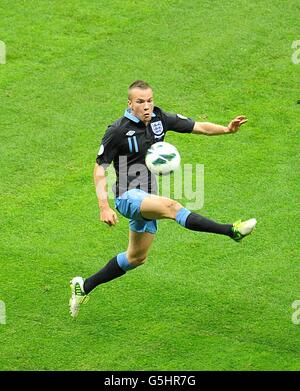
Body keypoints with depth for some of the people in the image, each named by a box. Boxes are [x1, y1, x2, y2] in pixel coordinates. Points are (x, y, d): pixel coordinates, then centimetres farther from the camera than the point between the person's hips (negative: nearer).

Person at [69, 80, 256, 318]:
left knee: (137, 258, 16)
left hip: (148, 199, 8)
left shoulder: (159, 119, 2)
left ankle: (85, 286, 30)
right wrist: (104, 207, -20)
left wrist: (227, 129, -15)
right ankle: (232, 231, -45)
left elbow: (198, 127, 4)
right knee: (171, 206, -33)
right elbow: (100, 169, -10)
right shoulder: (118, 131, -13)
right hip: (128, 196, -8)